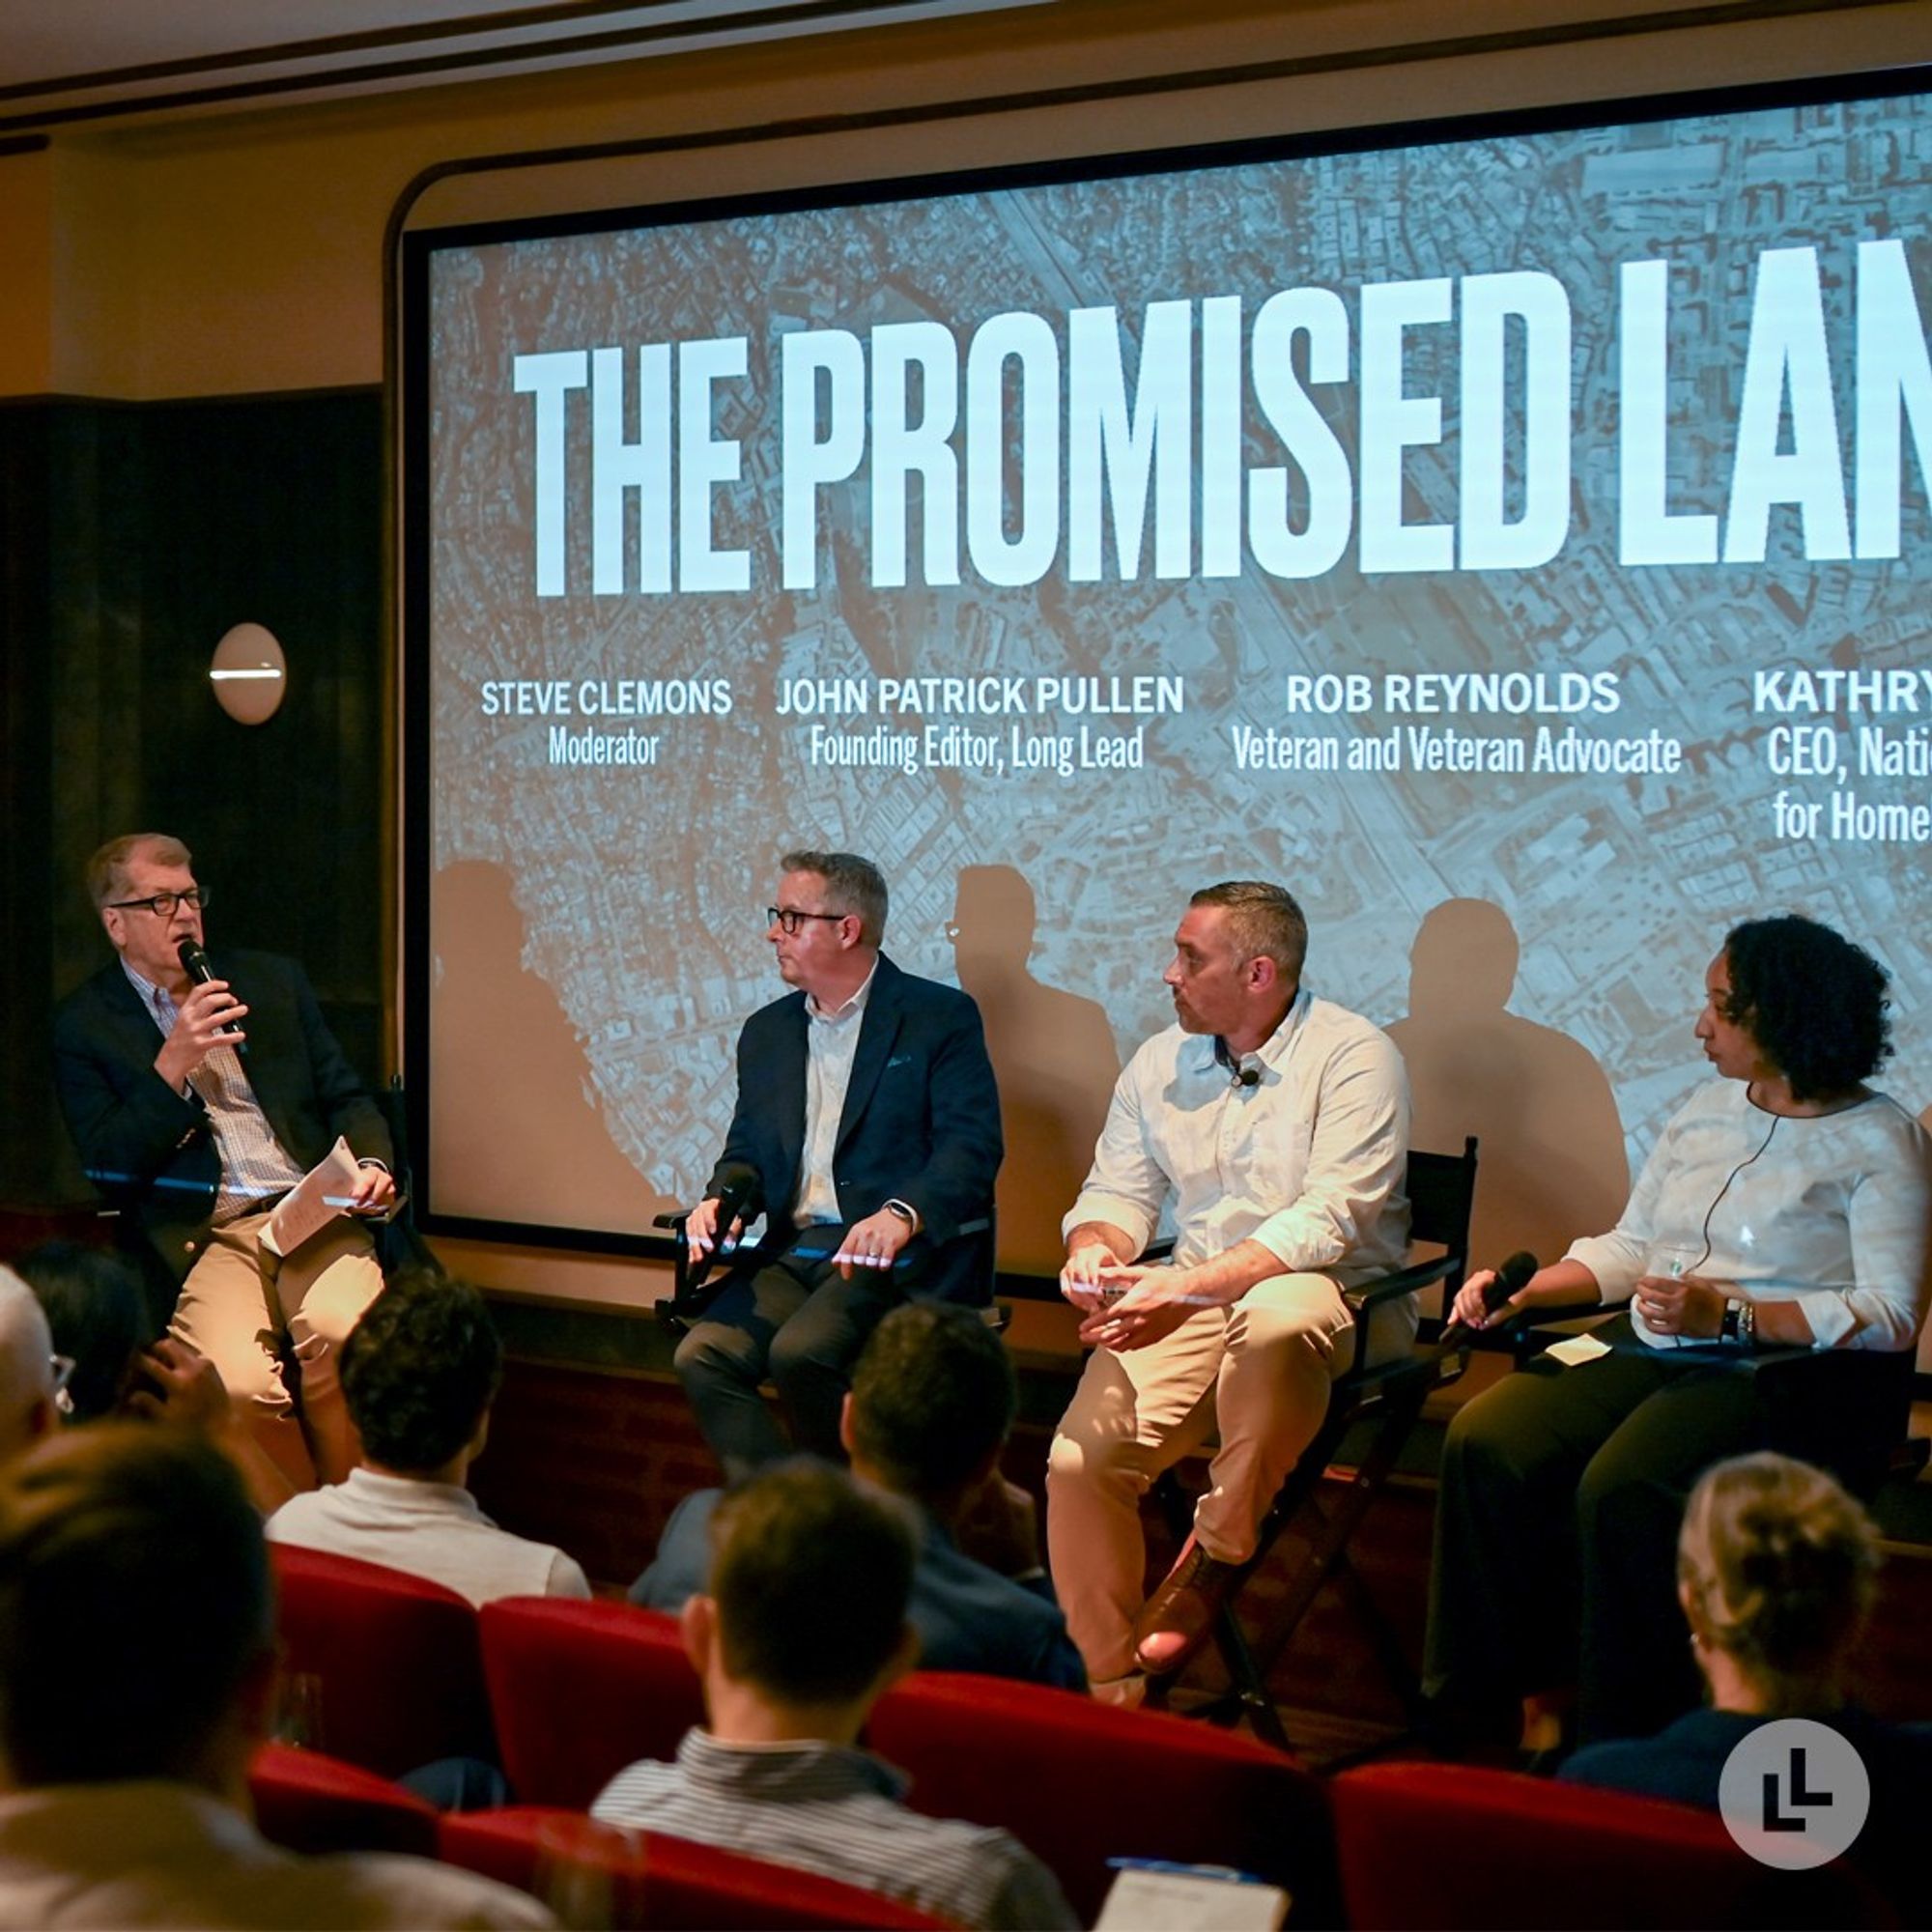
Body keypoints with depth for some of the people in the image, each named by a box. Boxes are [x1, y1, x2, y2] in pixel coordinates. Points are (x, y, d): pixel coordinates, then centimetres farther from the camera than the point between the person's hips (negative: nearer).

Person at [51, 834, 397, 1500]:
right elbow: (108, 1166, 1)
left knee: (342, 1334, -32)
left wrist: (370, 1165, -3)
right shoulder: (84, 1022, 9)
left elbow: (346, 1098, 20)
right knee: (239, 1383, -32)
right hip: (201, 1237, -2)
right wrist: (173, 1063, -11)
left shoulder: (273, 980, 18)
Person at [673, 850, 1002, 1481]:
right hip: (793, 1255, 6)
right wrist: (721, 1200, -2)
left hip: (900, 1255, -6)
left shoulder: (940, 1018, 0)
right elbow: (747, 1153, 22)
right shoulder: (767, 1032, 20)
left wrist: (902, 1214, -28)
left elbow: (971, 1147, -10)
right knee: (703, 1356, -19)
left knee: (801, 1351, -30)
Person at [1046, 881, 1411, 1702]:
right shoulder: (1160, 1064, 14)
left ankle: (1216, 1557, -18)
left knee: (1272, 1321, -41)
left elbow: (1330, 1220, -17)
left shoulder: (1353, 1057, -6)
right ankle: (1108, 1686, -4)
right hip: (1191, 1305, 5)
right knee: (1081, 1457, -20)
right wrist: (1095, 1251, -10)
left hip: (1335, 1296, -5)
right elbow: (1117, 1190, 16)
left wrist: (1188, 1286, -27)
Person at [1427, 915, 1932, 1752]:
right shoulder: (1708, 1108, 19)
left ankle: (1626, 1730, -18)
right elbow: (1630, 1245, 20)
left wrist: (1729, 1314, -20)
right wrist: (1523, 1290, 3)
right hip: (1648, 1350, 7)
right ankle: (1532, 1693, -11)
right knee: (1485, 1441, -20)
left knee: (1622, 1487, -34)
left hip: (1777, 1372, -7)